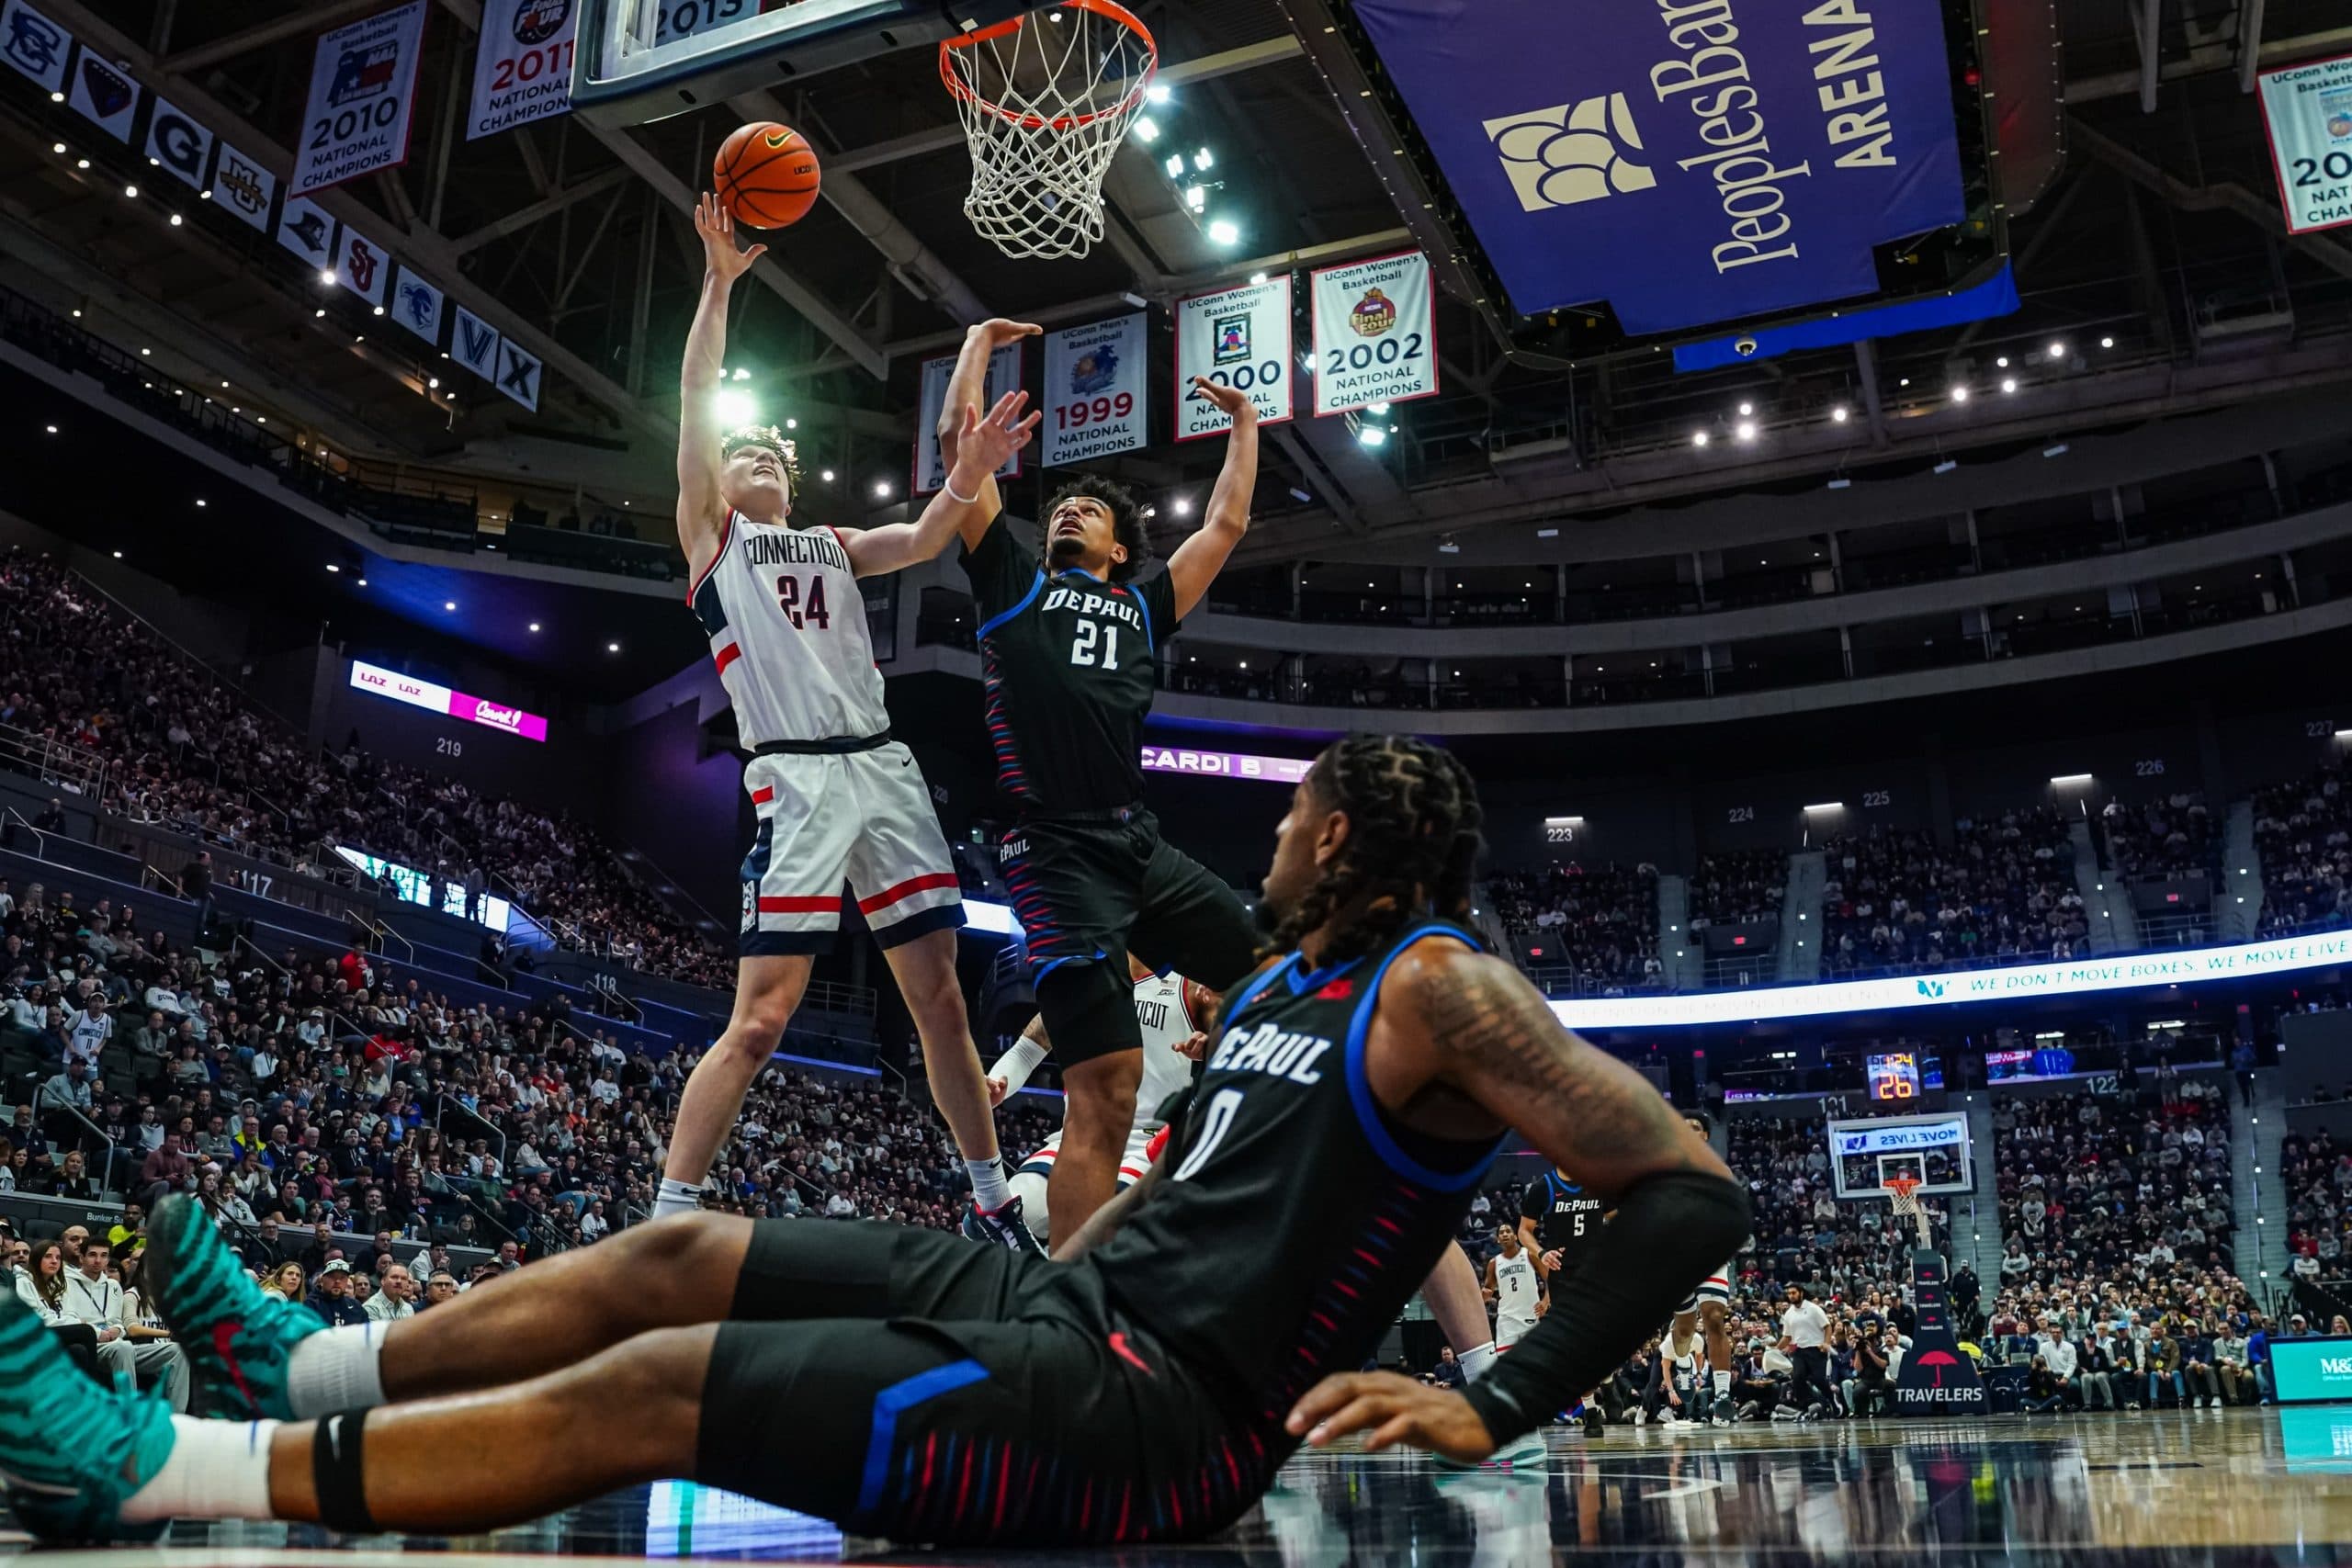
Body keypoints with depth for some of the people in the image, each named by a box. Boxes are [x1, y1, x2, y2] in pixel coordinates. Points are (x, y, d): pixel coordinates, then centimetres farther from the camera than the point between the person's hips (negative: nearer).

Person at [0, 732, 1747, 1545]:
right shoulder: (1280, 981, 15)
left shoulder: (1440, 988, -14)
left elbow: (1695, 1189, -19)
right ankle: (304, 1370, 25)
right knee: (681, 1254, 7)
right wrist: (1066, 1267, 19)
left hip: (1155, 1411, -9)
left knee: (650, 1393, -13)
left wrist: (1491, 1407, -24)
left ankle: (153, 1472, 0)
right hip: (1076, 1294, 9)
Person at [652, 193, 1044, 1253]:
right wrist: (719, 282, 1)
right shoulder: (712, 539, 14)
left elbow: (922, 541, 6)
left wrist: (968, 475, -13)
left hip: (885, 771, 5)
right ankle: (666, 1222, -1)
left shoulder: (834, 546, 25)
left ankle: (993, 1205, 15)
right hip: (797, 783, -5)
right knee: (759, 1020, -11)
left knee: (941, 1000, 6)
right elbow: (695, 405, 4)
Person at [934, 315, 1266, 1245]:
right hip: (1057, 853, -6)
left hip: (1141, 845, 6)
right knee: (1106, 1086, -14)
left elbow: (1226, 523, 30)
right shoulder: (1012, 581, 15)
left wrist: (1243, 424, 37)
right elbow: (960, 444, 13)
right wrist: (979, 345, 24)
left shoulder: (1144, 605, 24)